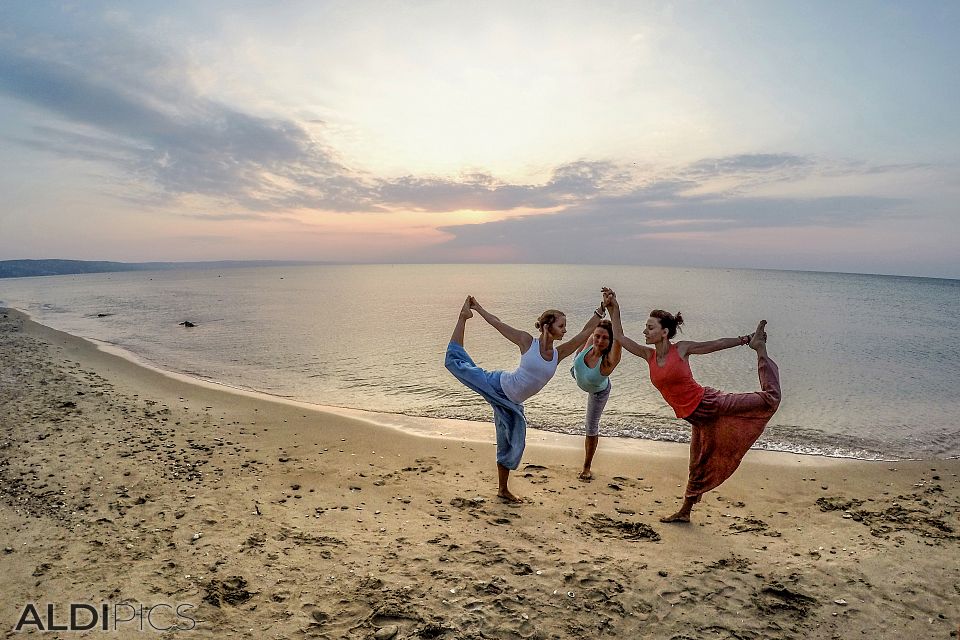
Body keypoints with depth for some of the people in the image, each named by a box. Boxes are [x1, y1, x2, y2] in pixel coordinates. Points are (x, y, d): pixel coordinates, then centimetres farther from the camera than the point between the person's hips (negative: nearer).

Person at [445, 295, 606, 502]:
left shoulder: (558, 354, -1)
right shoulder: (527, 341, -13)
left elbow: (586, 332, 0)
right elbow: (497, 323, -7)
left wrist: (601, 310, -4)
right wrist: (478, 309, -5)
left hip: (512, 404, 5)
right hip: (498, 385, -5)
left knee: (512, 448, 8)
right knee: (456, 362, -5)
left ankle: (503, 490, 27)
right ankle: (463, 317, 16)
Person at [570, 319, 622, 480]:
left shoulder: (609, 361, -47)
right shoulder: (589, 343, -37)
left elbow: (618, 339, -66)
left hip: (598, 392, -4)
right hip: (578, 375, 4)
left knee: (592, 429, 3)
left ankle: (586, 468, 22)